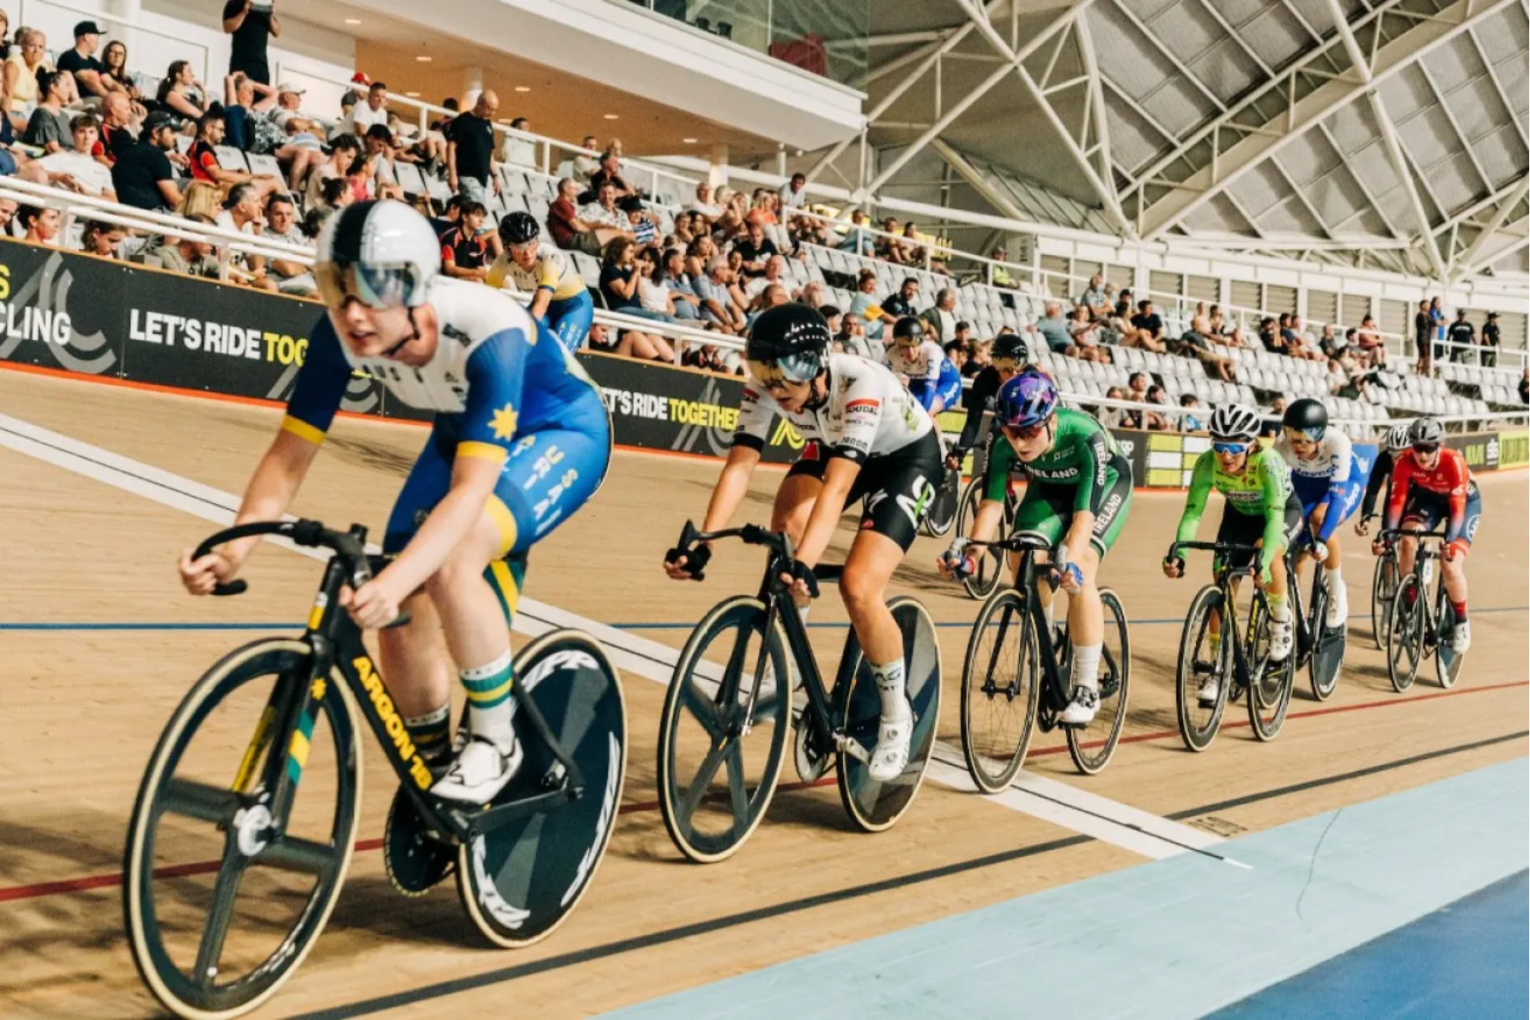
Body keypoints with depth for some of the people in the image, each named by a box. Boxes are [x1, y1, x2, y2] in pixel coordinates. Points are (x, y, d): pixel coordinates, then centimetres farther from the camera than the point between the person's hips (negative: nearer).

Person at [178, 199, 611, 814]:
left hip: (560, 434, -6)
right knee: (402, 624, -4)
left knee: (450, 562, -33)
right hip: (463, 435, 6)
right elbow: (289, 456, -18)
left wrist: (393, 581, -59)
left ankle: (495, 740, -12)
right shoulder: (341, 331, -24)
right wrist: (234, 549, -34)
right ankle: (431, 773, 22)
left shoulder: (488, 333, -39)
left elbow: (471, 489, -45)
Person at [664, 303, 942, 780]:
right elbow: (740, 464, -29)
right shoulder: (766, 386, -24)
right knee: (786, 528, -25)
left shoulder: (859, 384, -39)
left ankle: (897, 715, 1)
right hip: (833, 446, 5)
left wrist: (805, 564, -58)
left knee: (858, 587, -22)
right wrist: (701, 542, -41)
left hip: (908, 456, -5)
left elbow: (838, 485, -48)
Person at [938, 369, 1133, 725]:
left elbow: (1085, 511, -46)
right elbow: (991, 502, -31)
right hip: (1050, 486, 4)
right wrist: (971, 552, -47)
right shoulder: (1004, 444, -29)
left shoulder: (1085, 435, -40)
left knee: (1078, 572, -26)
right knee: (1024, 561, -18)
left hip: (1106, 484, -4)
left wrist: (1070, 559, -61)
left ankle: (1087, 689, -17)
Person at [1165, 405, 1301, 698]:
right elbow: (1193, 511, -32)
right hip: (1239, 514, 4)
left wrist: (1264, 563, -60)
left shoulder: (1267, 462, -38)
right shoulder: (1207, 463, -29)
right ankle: (1217, 667, 5)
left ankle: (1281, 622, -9)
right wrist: (1177, 553, -48)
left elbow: (1274, 515, -46)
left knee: (1269, 551, -35)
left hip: (1285, 511, -4)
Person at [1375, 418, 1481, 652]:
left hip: (1464, 501, -3)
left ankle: (1461, 623, 5)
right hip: (1427, 497, 3)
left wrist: (1450, 540, -49)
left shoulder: (1453, 462, -36)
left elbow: (1458, 507, -36)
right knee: (1407, 541, -26)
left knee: (1450, 565, -18)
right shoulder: (1404, 461, -28)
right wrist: (1387, 535, -39)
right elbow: (1397, 500, -27)